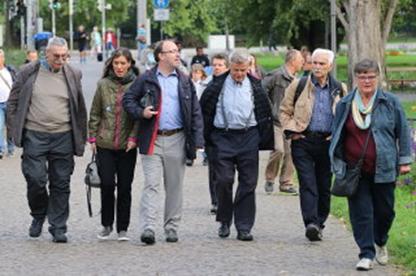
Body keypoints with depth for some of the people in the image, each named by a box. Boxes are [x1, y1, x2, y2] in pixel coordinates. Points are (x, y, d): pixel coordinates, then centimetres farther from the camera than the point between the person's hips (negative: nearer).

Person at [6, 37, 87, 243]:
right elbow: (13, 102, 7)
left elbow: (79, 109, 12)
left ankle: (58, 228, 11)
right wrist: (15, 130, 0)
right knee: (36, 179, -8)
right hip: (34, 135, -1)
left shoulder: (73, 75, 7)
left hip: (63, 137, 1)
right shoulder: (29, 72, 2)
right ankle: (38, 215, 19)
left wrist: (80, 139, 9)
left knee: (61, 184, 3)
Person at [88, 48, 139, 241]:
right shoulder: (103, 85, 5)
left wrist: (134, 138, -9)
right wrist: (93, 138, 7)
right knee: (107, 185, -3)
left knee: (124, 187, 2)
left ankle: (122, 228, 12)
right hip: (105, 144, 1)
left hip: (127, 146, -1)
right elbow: (95, 113, 11)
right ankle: (107, 225, 14)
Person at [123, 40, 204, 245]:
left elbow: (195, 112, 9)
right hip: (152, 141, -3)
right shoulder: (146, 80, 3)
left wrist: (197, 141, 1)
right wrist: (140, 112, -11)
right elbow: (128, 99, 8)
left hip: (176, 139, 3)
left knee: (174, 187, 8)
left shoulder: (185, 82, 9)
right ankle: (147, 228, -14)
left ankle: (172, 228, 18)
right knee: (151, 185, -9)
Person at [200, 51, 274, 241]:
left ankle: (244, 227, 4)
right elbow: (204, 110, 9)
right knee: (224, 180, -6)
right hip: (223, 138, -1)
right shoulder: (217, 86, 3)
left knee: (248, 183, -1)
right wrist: (207, 136, 6)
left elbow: (265, 114, 13)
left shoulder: (255, 87, 7)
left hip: (248, 137, 1)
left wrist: (266, 140, 8)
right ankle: (224, 221, 13)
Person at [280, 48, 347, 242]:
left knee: (324, 186, 7)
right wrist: (291, 130, -2)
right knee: (307, 184, -14)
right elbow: (285, 111, 10)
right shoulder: (298, 85, 3)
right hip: (303, 141, -2)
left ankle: (319, 224, 19)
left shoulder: (339, 89, 8)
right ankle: (311, 224, -23)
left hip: (328, 143, 2)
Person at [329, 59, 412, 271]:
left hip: (384, 169, 0)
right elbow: (336, 136, 12)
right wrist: (337, 164, 9)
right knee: (361, 212, -5)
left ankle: (380, 242, 37)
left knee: (385, 210, 10)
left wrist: (404, 160, 3)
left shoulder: (390, 102, 1)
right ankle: (366, 255, -1)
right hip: (355, 170, 0)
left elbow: (403, 132, 6)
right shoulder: (345, 105, 5)